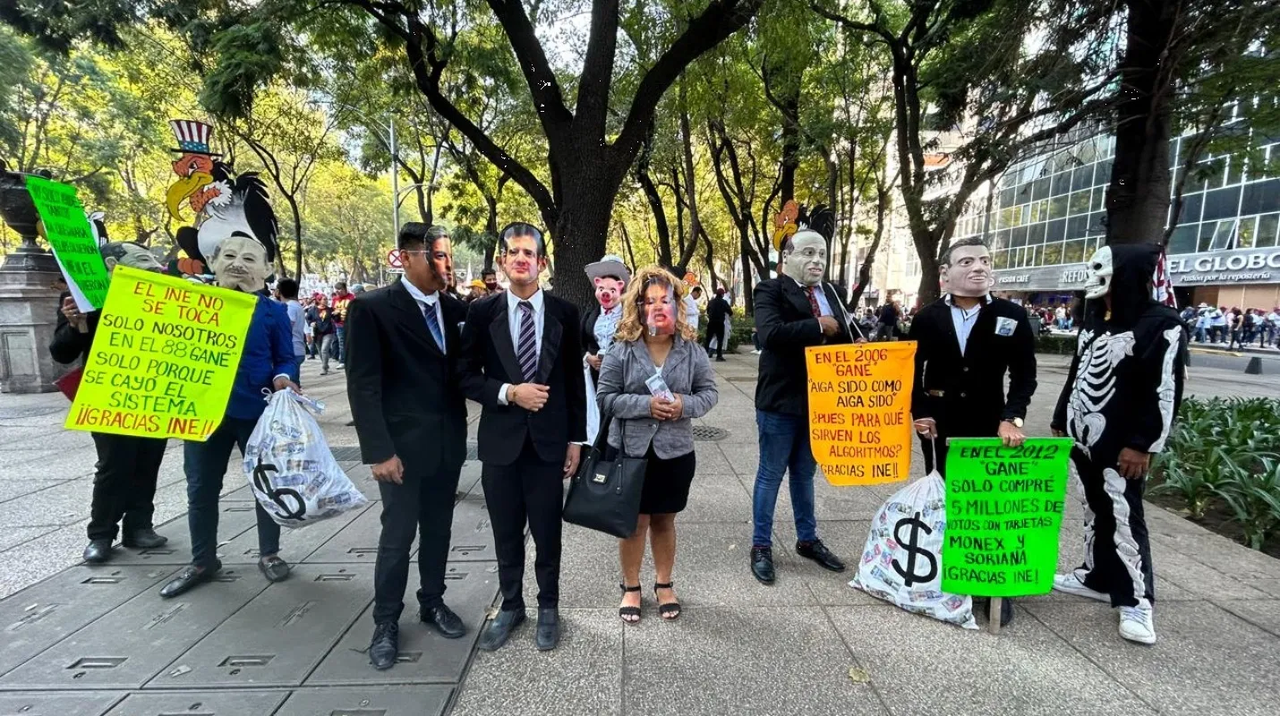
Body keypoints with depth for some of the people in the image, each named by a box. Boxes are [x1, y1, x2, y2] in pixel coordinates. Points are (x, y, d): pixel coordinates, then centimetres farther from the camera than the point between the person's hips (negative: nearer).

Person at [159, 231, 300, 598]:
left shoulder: (273, 312, -2)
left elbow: (286, 359, -2)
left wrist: (282, 379, -21)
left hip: (257, 412, -2)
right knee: (201, 489, 13)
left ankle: (269, 554, 26)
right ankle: (202, 560, 31)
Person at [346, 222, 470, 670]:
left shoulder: (454, 308, 5)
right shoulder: (372, 307, -9)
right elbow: (363, 385, -12)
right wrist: (379, 450, -15)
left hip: (448, 443, 5)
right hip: (404, 445, -4)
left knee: (438, 529, 16)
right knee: (398, 535, 6)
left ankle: (432, 603, 36)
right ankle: (386, 622, 27)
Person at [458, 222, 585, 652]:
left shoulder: (564, 313, -1)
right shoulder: (482, 312, -1)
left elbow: (574, 381, 2)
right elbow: (467, 376, 1)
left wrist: (576, 439, 2)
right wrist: (509, 392, -16)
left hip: (549, 441, 0)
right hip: (500, 441, 1)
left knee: (548, 534, 11)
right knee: (507, 535, 15)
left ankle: (548, 607, 33)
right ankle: (511, 605, 36)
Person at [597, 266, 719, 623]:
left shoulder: (691, 350, -2)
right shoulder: (622, 351, -8)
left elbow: (709, 392, 3)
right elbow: (607, 399, -9)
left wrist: (685, 405, -17)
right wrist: (645, 405, -22)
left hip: (675, 451, 2)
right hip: (629, 450, -1)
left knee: (664, 520, 18)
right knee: (635, 522, 11)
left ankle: (664, 584, 38)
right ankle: (631, 587, 33)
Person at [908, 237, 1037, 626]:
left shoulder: (1012, 316, -2)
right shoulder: (928, 317, -1)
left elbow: (1024, 374, -2)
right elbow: (912, 370, 4)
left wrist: (1013, 417, -14)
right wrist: (920, 412, -6)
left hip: (989, 425, -1)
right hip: (938, 424, 1)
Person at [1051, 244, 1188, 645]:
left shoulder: (1163, 325, -10)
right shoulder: (1094, 321, 13)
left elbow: (1166, 393, -14)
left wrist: (1142, 445, -18)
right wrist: (1060, 423, 18)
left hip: (1122, 446, -7)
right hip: (1084, 438, 7)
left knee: (1124, 518, -3)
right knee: (1096, 510, 16)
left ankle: (1137, 602, 9)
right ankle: (1098, 577, 28)